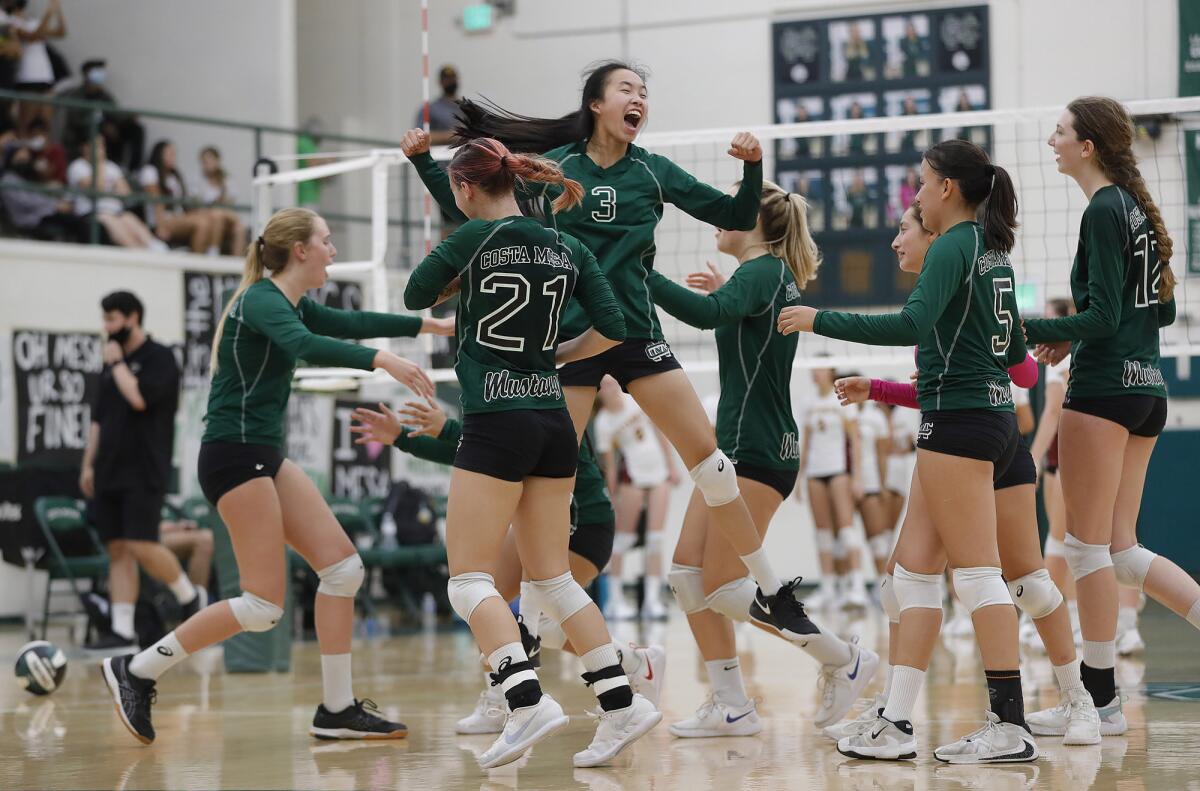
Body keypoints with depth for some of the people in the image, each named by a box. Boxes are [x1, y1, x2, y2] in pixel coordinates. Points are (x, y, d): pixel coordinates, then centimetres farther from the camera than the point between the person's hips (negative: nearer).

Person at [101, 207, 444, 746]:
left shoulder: (292, 304, 14)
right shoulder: (261, 301, -14)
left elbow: (350, 324, 24)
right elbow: (304, 345, -33)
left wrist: (430, 324, 21)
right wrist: (382, 360, -41)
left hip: (264, 457, 10)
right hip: (234, 454, -10)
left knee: (343, 566, 3)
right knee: (264, 605, -10)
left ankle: (336, 710, 7)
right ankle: (135, 671, 0)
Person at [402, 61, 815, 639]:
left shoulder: (653, 172, 7)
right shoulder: (553, 168, 3)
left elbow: (738, 217, 8)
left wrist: (752, 166, -9)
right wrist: (423, 161, 0)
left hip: (636, 332, 1)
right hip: (567, 336, -1)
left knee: (706, 454, -5)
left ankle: (773, 591, 4)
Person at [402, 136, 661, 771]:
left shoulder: (476, 237, -6)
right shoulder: (566, 248, 9)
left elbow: (415, 296, 5)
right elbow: (612, 329, 4)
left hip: (495, 426, -6)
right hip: (553, 424, 7)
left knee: (468, 577, -3)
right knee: (551, 577, 13)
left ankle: (527, 700, -21)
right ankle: (621, 703, 4)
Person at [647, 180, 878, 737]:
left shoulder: (761, 273, -12)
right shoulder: (774, 276, 17)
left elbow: (707, 314, -33)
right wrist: (724, 293, 33)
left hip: (756, 453, -10)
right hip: (738, 446, 10)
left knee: (725, 586, -9)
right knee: (687, 571, 4)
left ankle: (843, 660, 1)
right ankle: (730, 706, 6)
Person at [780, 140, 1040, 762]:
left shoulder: (953, 247, -11)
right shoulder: (994, 251, 16)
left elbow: (911, 324, -24)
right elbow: (1014, 349, 22)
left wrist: (819, 320, -19)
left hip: (957, 420, -10)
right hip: (991, 416, 10)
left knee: (977, 573, -8)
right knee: (915, 569, 9)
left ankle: (1011, 726, -7)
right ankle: (896, 723, 8)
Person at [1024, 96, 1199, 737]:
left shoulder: (1104, 211, -13)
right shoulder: (1136, 208, 15)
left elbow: (1103, 316, -18)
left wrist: (1029, 332, -13)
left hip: (1103, 390, -9)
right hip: (1145, 389, 9)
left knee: (1088, 546, -1)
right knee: (1120, 550, 11)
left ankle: (1100, 702, 4)